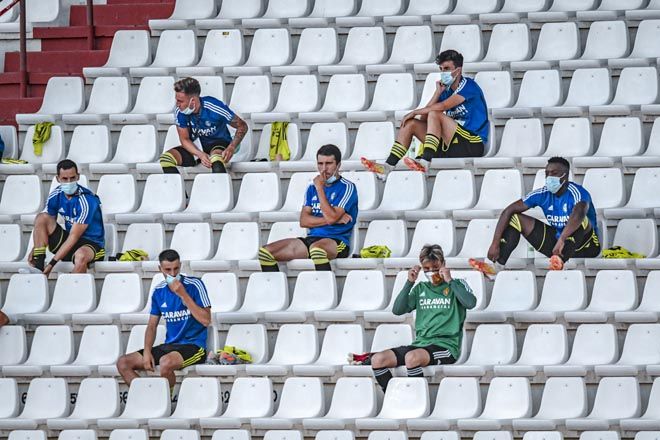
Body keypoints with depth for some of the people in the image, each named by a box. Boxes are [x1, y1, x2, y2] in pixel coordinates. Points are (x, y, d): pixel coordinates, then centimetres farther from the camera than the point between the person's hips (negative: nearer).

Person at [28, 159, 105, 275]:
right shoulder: (56, 196, -2)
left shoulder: (86, 201, -22)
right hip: (68, 240, 7)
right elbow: (43, 224, 8)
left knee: (81, 255, -42)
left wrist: (52, 263, -27)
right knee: (41, 218, -12)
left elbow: (74, 236, -24)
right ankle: (39, 268, -19)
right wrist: (35, 249, -12)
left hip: (91, 243, -7)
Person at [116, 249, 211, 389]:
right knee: (123, 363, -5)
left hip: (193, 346, -6)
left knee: (166, 362, -38)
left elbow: (206, 320, -15)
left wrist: (183, 295, -19)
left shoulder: (194, 285, -7)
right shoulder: (159, 291, 9)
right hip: (169, 346, 6)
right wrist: (147, 352, -4)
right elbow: (152, 325, 14)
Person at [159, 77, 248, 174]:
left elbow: (242, 126, -14)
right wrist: (200, 154, -26)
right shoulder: (180, 112, -13)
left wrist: (231, 148, -29)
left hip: (218, 144, -4)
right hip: (196, 148, 4)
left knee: (215, 158, -42)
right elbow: (185, 139, -6)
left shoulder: (215, 108, -24)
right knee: (166, 158, -21)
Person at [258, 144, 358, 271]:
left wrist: (320, 188, -8)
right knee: (265, 251, -11)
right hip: (311, 239, 7)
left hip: (337, 241, -7)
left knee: (317, 248, -44)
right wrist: (331, 219, -6)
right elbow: (304, 221, 8)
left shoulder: (347, 187, 0)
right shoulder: (312, 188, 19)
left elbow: (331, 217, -14)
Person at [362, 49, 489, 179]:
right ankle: (388, 167, -12)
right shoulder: (446, 91, 17)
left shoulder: (469, 86, -6)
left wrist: (415, 112, -10)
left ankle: (424, 162, -35)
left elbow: (443, 106, -19)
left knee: (434, 115, -25)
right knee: (410, 123, 2)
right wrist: (438, 93, -1)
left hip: (472, 145, -8)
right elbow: (423, 119, 6)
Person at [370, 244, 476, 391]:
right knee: (378, 360, -14)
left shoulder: (456, 285, 7)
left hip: (446, 345, -6)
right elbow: (397, 310, 9)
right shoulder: (421, 289, 19)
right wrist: (409, 282, 2)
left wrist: (449, 280, -11)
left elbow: (471, 303, -14)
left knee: (412, 357, -36)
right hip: (420, 344, 6)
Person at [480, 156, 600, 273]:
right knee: (515, 218, -4)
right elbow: (508, 211, -8)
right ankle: (497, 265, -23)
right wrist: (495, 243, -19)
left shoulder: (577, 193, -21)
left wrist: (562, 240, -57)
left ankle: (560, 261, -54)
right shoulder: (543, 194, -5)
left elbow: (579, 213, -44)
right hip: (555, 241, 6)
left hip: (586, 246, -6)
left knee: (580, 220, -36)